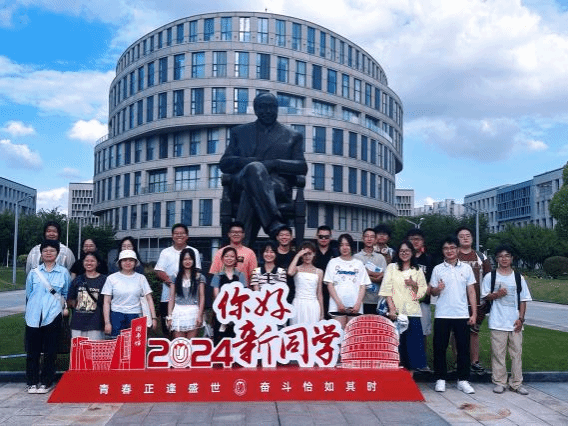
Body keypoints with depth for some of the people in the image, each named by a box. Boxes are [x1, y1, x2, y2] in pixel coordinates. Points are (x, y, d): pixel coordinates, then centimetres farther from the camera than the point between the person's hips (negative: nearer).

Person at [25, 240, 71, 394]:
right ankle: (32, 383, 14)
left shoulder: (63, 272, 6)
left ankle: (45, 382, 12)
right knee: (32, 351, 3)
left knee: (50, 352, 2)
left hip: (53, 316, -1)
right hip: (34, 316, 1)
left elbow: (67, 293, 15)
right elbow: (28, 293, 17)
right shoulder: (34, 272, 9)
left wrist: (65, 308, 6)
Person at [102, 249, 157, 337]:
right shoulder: (112, 278, 5)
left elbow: (149, 299, 5)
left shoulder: (141, 278, 7)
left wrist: (154, 318, -4)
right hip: (116, 316, 0)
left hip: (135, 317, 1)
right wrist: (107, 322, -4)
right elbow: (106, 302, 3)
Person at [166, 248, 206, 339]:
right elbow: (172, 298, 10)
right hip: (178, 312, 2)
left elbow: (202, 297, 4)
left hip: (193, 312, -1)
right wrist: (169, 316, 5)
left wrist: (200, 315, -5)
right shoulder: (176, 277, 11)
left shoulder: (199, 277, 7)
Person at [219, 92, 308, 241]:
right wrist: (249, 162, -6)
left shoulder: (293, 136, 24)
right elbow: (224, 164, 16)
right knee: (254, 168, -39)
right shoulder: (239, 132, 27)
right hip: (244, 180, 1)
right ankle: (274, 223, -52)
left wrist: (275, 164, -10)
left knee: (249, 194, -38)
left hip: (278, 186, 0)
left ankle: (241, 245, -48)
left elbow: (302, 167, 11)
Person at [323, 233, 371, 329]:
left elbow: (363, 286, 9)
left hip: (355, 307, 1)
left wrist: (358, 303, -5)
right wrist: (339, 303, -7)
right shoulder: (333, 262, 11)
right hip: (337, 306, -1)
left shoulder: (359, 264, 15)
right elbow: (330, 284, 4)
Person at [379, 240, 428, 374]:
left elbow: (423, 291, 12)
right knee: (396, 344, -3)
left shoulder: (418, 270, 14)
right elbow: (387, 289, 0)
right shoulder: (392, 267, 8)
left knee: (412, 344, 0)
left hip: (412, 312, 2)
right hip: (396, 312, -2)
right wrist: (392, 308, -10)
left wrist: (414, 285, -8)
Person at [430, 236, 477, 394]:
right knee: (440, 348, 2)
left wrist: (474, 313, 2)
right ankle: (440, 379, 13)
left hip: (462, 315, 1)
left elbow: (471, 292, 8)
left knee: (463, 348, 4)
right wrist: (437, 289, -17)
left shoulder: (466, 268, 7)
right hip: (442, 315, -1)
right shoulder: (438, 269, 3)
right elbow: (432, 292, 6)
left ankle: (463, 380, 14)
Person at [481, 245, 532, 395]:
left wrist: (521, 318, -2)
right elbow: (485, 296, 4)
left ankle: (516, 383, 15)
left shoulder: (518, 277, 6)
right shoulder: (490, 277, 2)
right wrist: (496, 294, -16)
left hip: (515, 322, 2)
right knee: (498, 353, 3)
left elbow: (523, 300, 7)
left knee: (517, 352, 6)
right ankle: (499, 382, 13)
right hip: (497, 322, -2)